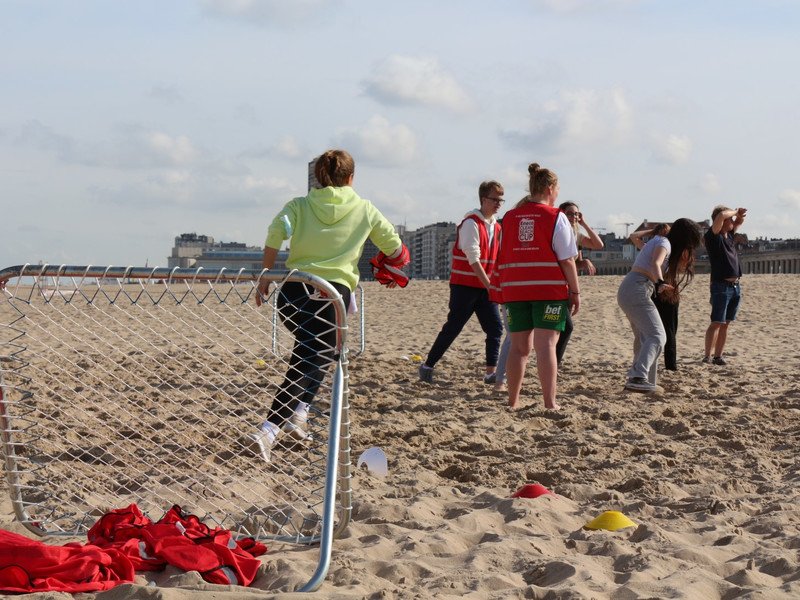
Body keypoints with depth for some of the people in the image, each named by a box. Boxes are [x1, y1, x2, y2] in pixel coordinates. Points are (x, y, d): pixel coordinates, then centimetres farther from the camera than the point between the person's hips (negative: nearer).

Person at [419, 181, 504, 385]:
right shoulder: (471, 223, -13)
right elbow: (473, 259, -18)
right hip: (464, 285, -7)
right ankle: (427, 366, 9)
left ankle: (490, 372, 2)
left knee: (495, 328, -1)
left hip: (485, 287, 7)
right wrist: (489, 286, -20)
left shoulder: (496, 227, 11)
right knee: (453, 328, -3)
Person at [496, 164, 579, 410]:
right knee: (546, 345, -7)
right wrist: (575, 291, 0)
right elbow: (567, 260, -6)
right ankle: (550, 403, -10)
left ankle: (513, 402, 14)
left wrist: (503, 289, 20)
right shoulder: (556, 217, -3)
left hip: (515, 289, 4)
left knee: (519, 347, 10)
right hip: (549, 289, -4)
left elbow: (501, 260, 13)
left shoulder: (509, 217, 11)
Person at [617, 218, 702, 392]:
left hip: (627, 291, 10)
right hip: (637, 291, -10)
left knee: (644, 337, 22)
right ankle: (637, 377, -33)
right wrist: (660, 283, -43)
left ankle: (637, 377, 28)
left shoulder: (659, 241, 22)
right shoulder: (665, 244, -8)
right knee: (657, 336, -18)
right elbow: (655, 264, -27)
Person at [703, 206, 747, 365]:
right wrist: (735, 211, -6)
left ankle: (718, 356, 9)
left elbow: (739, 222, 29)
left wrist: (740, 215, 7)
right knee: (717, 323, -10)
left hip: (735, 286, 8)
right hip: (721, 286, -8)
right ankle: (707, 356, -10)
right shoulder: (713, 236, -9)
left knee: (725, 324, 7)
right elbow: (721, 215, -24)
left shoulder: (729, 235, 14)